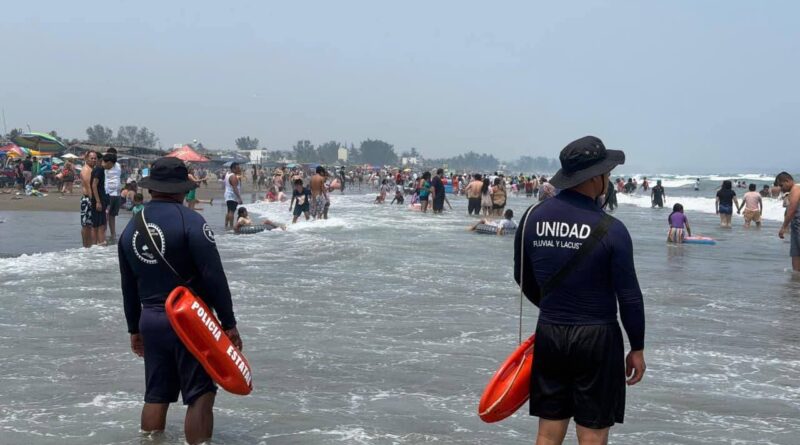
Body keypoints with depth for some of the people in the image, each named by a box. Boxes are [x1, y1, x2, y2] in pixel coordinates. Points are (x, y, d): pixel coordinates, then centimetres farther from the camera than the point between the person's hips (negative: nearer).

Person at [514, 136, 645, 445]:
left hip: (549, 335, 5)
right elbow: (629, 297, -10)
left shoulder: (532, 218, -1)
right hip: (596, 338, -4)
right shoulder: (611, 230, -15)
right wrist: (637, 348, 2)